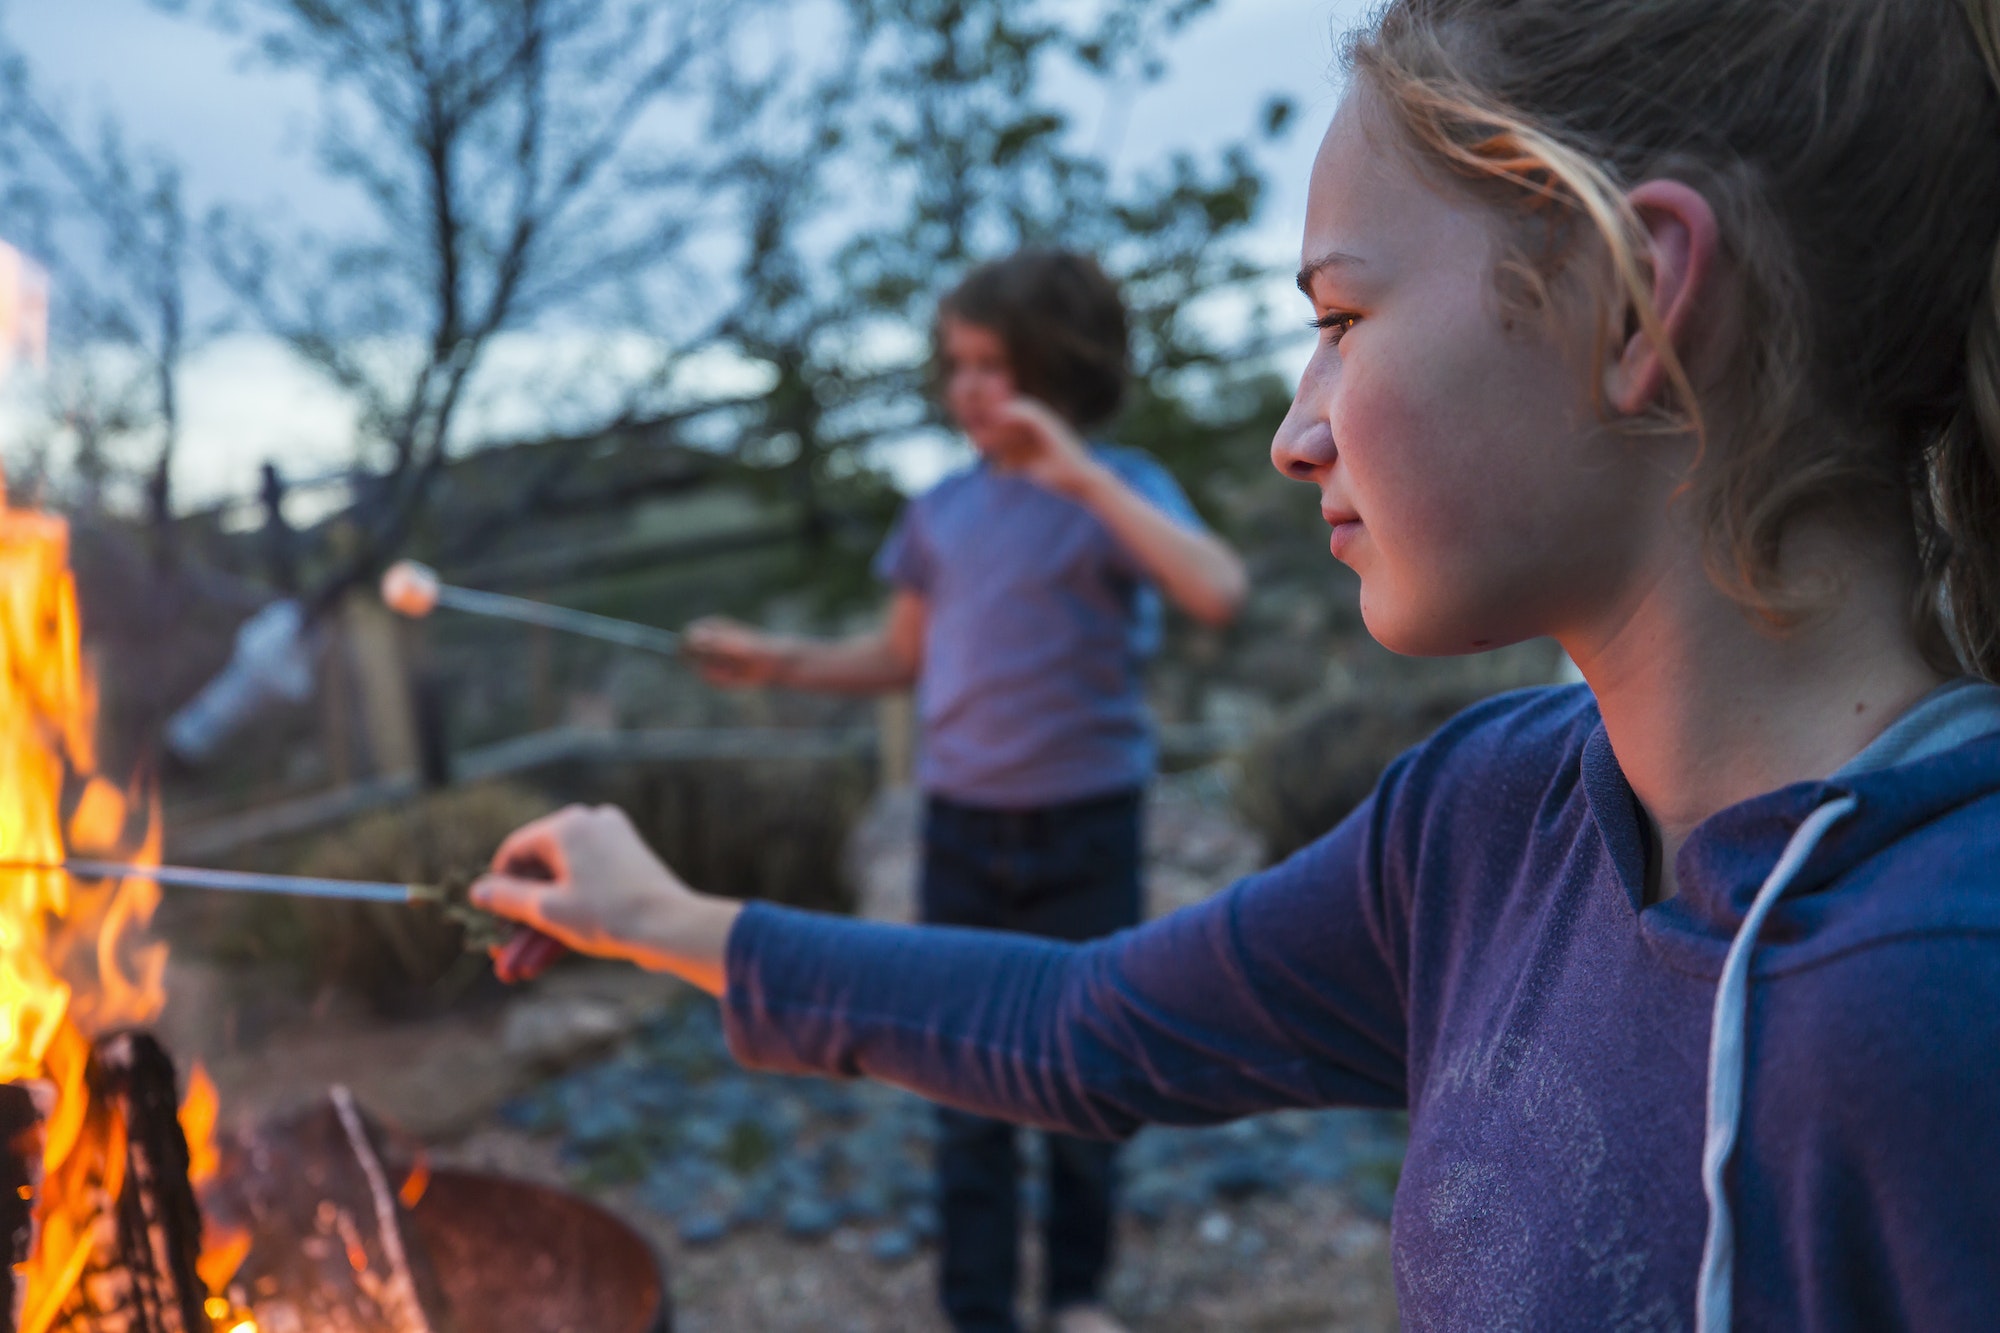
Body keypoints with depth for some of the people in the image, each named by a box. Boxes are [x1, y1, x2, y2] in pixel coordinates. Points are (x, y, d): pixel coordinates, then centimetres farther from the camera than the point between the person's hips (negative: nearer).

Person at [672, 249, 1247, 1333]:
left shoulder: (1114, 490, -9)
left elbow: (1217, 593, -28)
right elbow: (902, 657, 14)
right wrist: (777, 663, 2)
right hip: (962, 829, 3)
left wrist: (1081, 477, -30)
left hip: (1084, 831, -3)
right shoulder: (941, 512, 3)